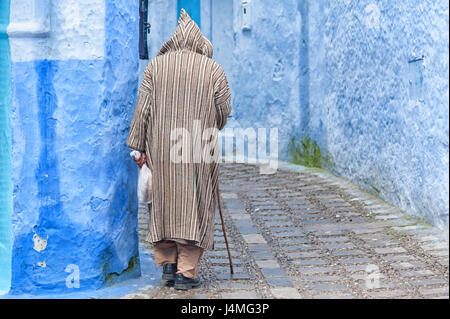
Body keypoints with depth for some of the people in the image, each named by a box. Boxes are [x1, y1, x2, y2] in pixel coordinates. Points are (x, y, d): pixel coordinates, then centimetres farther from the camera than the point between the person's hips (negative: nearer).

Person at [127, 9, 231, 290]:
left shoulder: (156, 65, 2)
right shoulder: (213, 68, -1)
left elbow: (143, 107, -1)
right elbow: (224, 110, 1)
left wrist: (138, 146, 4)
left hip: (162, 148, 2)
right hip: (200, 151, -1)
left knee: (165, 202, 16)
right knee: (194, 207, 5)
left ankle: (167, 263, 18)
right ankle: (186, 272, 5)